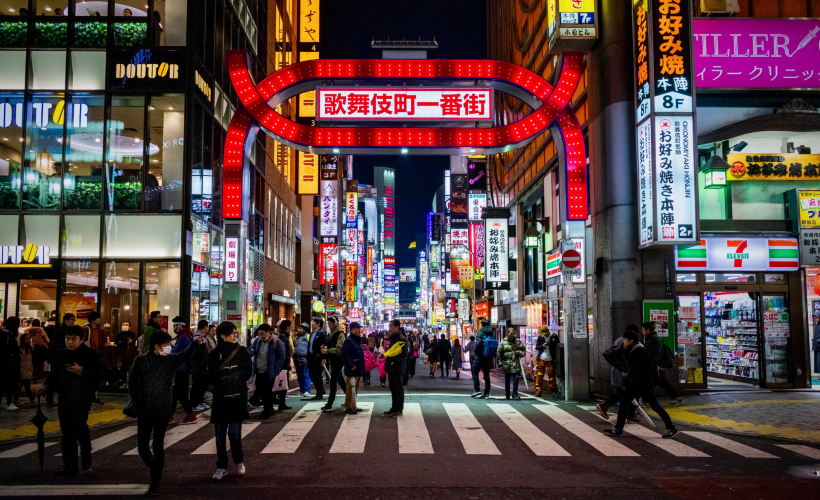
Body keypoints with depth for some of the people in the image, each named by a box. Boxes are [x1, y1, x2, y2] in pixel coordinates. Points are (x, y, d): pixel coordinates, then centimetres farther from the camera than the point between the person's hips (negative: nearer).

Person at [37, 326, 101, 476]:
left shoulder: (89, 354, -4)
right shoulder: (61, 354, 13)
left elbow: (97, 376, -10)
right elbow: (54, 373, 22)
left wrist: (81, 371, -23)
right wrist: (46, 386, 7)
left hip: (82, 397, -6)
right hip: (65, 399, 6)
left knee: (77, 425, -19)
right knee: (67, 431, 9)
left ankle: (86, 457, 3)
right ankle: (69, 465, 17)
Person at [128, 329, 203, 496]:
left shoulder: (171, 359, -3)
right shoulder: (141, 360, -2)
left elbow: (186, 355, -20)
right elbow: (132, 382, 4)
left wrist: (195, 344, -39)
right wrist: (136, 404, -1)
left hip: (162, 411, -2)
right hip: (144, 411, 2)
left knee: (158, 447, 1)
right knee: (142, 447, 8)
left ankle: (155, 483, 10)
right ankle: (155, 469, 35)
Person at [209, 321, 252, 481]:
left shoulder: (242, 351, 5)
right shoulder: (215, 354, 3)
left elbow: (247, 372, -3)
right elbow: (212, 377, -2)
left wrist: (225, 379, -7)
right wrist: (234, 378, -11)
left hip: (238, 397, -1)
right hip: (220, 398, 1)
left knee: (234, 433, -5)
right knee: (220, 434, 4)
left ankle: (239, 462, 18)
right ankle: (221, 467, 16)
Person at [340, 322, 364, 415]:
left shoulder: (357, 340, 17)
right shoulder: (348, 341, -13)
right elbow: (344, 355, -23)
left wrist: (362, 367, 17)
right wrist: (351, 365, -23)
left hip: (358, 370, 10)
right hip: (351, 371, -10)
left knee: (355, 388, 16)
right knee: (350, 388, -6)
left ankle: (353, 406, 24)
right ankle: (349, 407, -1)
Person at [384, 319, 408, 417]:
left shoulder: (402, 339, -13)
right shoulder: (392, 337, 16)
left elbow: (404, 354, -17)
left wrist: (393, 359, -15)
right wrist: (387, 356, 10)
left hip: (398, 368, -9)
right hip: (391, 367, 9)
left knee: (398, 388, -2)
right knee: (392, 388, 14)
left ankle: (399, 410, 5)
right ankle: (394, 408, 23)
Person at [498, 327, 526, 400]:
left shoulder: (518, 341, 7)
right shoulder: (503, 342, 1)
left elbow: (524, 350, 13)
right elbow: (499, 353, 1)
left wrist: (520, 352, -9)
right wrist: (500, 363, -4)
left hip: (515, 364, 1)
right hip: (506, 364, -1)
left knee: (516, 378, -8)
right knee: (507, 380, 8)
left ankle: (515, 394, -1)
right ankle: (507, 395, 20)